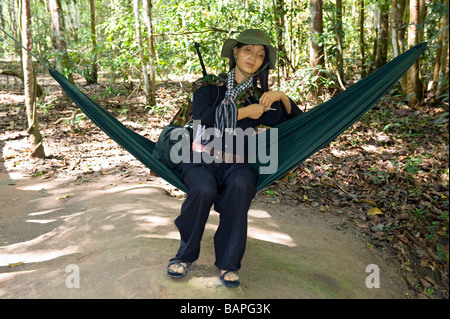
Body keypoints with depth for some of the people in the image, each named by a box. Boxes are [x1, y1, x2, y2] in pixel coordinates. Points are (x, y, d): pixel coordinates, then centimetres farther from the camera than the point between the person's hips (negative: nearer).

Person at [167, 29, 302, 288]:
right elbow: (202, 114, -11)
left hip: (235, 163, 1)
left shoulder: (260, 99, 16)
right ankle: (186, 254, -9)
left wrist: (283, 98, 0)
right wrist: (245, 112, -6)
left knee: (241, 184, -35)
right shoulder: (211, 85, 10)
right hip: (200, 159, -1)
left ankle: (228, 262, -20)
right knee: (204, 189, -34)